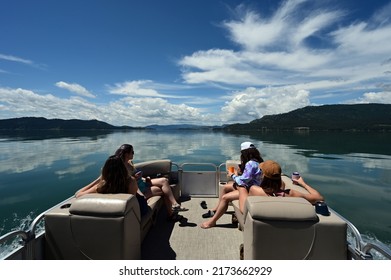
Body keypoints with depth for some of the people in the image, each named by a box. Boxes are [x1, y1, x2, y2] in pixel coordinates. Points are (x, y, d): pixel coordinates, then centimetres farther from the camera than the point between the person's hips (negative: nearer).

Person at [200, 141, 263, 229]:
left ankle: (212, 221, -2)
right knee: (226, 188, 16)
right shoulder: (255, 161, 4)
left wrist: (233, 175, -9)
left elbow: (242, 181, -25)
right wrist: (238, 174, -4)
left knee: (225, 197, -15)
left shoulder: (251, 164, -26)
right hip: (248, 185, 11)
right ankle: (217, 209, 29)